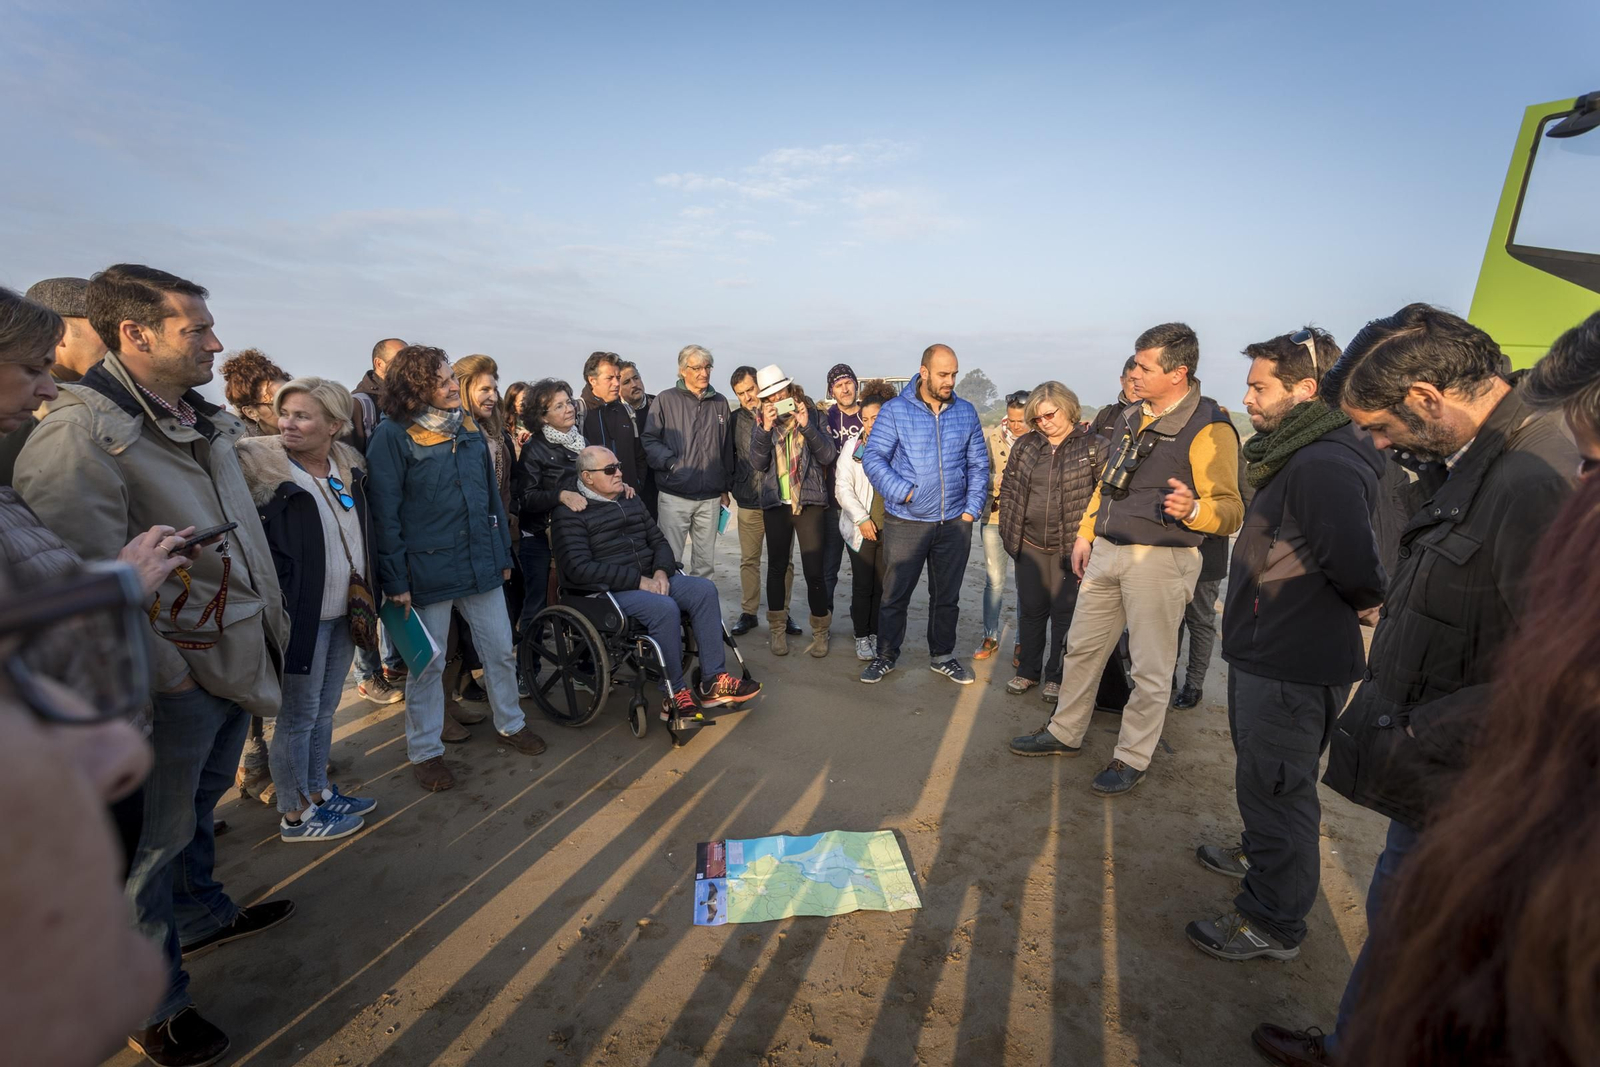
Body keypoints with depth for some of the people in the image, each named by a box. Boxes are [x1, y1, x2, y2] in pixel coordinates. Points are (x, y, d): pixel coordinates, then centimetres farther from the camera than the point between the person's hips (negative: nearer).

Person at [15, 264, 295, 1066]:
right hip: (172, 675, -8)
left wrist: (271, 625, 15)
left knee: (201, 802, 26)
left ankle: (201, 915, 48)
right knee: (155, 834, 9)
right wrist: (157, 680, -17)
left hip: (235, 659, 8)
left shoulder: (204, 421, 9)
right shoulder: (81, 432, -20)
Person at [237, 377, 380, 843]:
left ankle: (318, 791, 36)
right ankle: (294, 815, 24)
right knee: (298, 717, 7)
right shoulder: (263, 468, -14)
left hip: (345, 612, 6)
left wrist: (367, 597, 14)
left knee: (324, 709, 19)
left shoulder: (348, 465, 5)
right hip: (302, 616, -6)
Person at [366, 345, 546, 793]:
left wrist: (503, 551, 12)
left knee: (501, 649, 14)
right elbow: (384, 514, -12)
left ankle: (510, 722, 36)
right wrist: (395, 580, -13)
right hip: (428, 571, -5)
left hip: (481, 565, 5)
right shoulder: (392, 436, -11)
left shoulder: (468, 427, 6)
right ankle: (425, 751, 28)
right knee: (427, 664, 9)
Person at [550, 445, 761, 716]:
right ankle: (676, 693, -17)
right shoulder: (570, 513, -5)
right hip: (605, 590, -7)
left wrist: (661, 572, -5)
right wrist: (638, 580, -20)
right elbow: (579, 568, -16)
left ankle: (714, 680, -14)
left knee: (704, 589, -16)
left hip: (649, 580, 7)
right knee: (665, 608, -32)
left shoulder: (631, 500, 17)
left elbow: (658, 541, 18)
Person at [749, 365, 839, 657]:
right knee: (777, 566, 8)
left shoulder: (813, 415, 3)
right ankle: (777, 630, 23)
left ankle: (820, 631, 11)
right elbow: (757, 463, -5)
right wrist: (765, 429, -17)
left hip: (810, 501, -2)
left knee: (813, 570, -6)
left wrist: (806, 426, -17)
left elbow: (828, 456, -6)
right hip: (776, 503, 2)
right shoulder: (761, 422, 7)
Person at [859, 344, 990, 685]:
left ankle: (942, 656, 32)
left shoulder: (966, 412, 5)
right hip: (905, 522, -3)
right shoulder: (895, 411, -5)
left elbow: (978, 464, 9)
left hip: (955, 523, 3)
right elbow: (873, 458, -10)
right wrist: (904, 492, -18)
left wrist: (972, 508, 0)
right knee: (895, 593, 7)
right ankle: (886, 655, 25)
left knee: (947, 595, 14)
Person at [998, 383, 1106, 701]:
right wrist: (1008, 530, 6)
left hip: (1071, 547, -3)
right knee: (1031, 610, 12)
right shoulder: (1025, 445, 5)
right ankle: (1028, 671, 27)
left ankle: (1056, 676, 23)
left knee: (1065, 613, 7)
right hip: (1029, 544, 4)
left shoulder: (1094, 446, -6)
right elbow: (1008, 488, 11)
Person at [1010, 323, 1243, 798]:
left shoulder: (1208, 428, -12)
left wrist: (1192, 509, -35)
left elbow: (1231, 509, -15)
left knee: (1151, 667, 5)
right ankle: (1065, 732, 31)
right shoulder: (1130, 418, 12)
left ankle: (1132, 757, 21)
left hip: (1161, 559, -7)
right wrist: (1085, 534, 18)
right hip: (1106, 552, 8)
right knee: (1082, 646, 15)